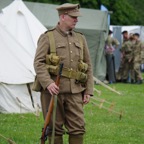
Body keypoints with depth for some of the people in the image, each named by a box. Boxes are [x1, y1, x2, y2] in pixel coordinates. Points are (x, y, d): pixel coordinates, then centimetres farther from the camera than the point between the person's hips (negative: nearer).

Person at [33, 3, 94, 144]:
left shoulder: (80, 39, 13)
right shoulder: (47, 38, 0)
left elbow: (88, 66, 15)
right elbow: (38, 63, -8)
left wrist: (88, 91, 8)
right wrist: (48, 83, -22)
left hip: (75, 91, 4)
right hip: (53, 90, -3)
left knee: (78, 127, -2)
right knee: (55, 128, 3)